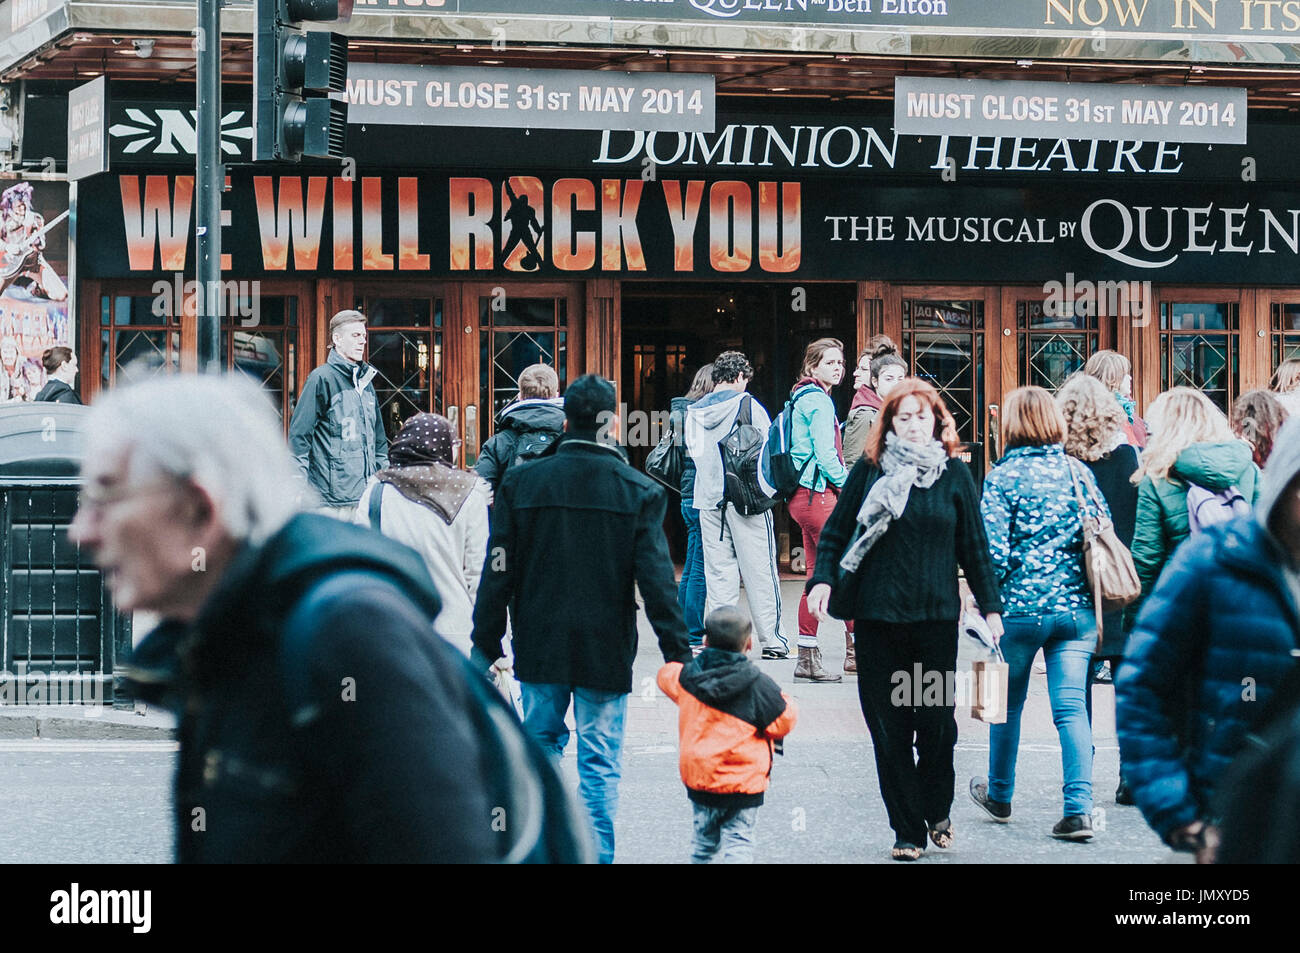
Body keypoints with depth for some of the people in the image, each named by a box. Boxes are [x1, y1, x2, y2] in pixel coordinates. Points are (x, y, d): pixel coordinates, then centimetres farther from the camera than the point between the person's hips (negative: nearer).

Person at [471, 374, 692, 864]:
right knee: (599, 762, 4)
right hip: (606, 652, -2)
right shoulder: (639, 492, -7)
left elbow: (498, 573, -1)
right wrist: (679, 653, -3)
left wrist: (486, 645, 6)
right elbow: (657, 580, -8)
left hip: (540, 648, 2)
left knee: (541, 744, 19)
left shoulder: (521, 482, -4)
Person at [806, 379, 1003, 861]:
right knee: (889, 729, 1)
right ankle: (907, 830, 9)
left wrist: (991, 606, 6)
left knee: (936, 722, -1)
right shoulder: (869, 471, 4)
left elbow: (974, 546, 9)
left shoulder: (954, 475, 5)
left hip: (936, 617, 0)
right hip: (878, 617, 0)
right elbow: (835, 531, 7)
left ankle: (937, 812, 23)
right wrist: (823, 579, -8)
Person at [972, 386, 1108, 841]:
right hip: (1076, 607, 2)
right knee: (1071, 706, 0)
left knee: (1007, 704, 16)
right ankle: (1079, 809, -10)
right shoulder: (1078, 472, 3)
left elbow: (993, 551, -12)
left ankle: (999, 795, 32)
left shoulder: (1003, 477, -7)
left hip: (1020, 607, -2)